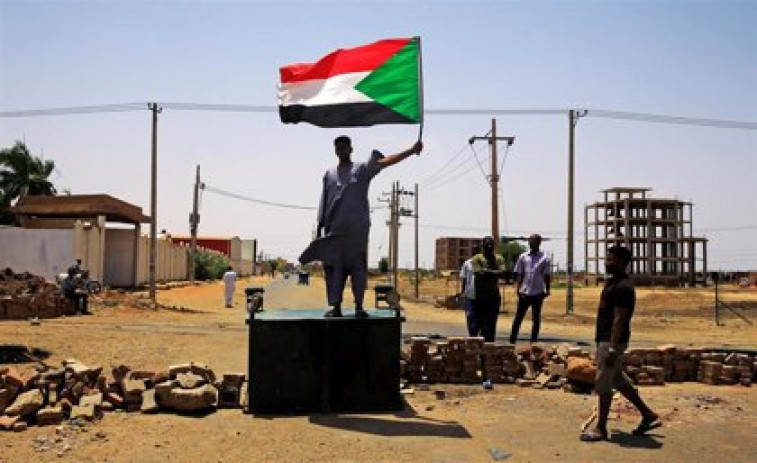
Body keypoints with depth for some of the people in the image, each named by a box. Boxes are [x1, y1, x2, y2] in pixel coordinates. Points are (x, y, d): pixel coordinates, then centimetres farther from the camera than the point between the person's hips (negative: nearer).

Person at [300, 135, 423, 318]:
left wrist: (411, 151, -15)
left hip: (357, 228, -2)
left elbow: (385, 161, -4)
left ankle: (359, 306, 3)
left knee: (359, 267, -1)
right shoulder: (329, 174, 15)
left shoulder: (363, 169, 7)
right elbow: (323, 203, 15)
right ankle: (336, 306, 4)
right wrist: (319, 228, 10)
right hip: (334, 229, 2)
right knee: (334, 267, 0)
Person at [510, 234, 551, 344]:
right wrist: (518, 288, -4)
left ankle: (534, 341, 15)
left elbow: (547, 276, 2)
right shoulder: (523, 257, 7)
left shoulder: (544, 258, 2)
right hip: (524, 292, 1)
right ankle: (512, 339, 7)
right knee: (518, 316, 2)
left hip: (538, 293, -1)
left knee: (536, 318, 7)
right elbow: (519, 274, 6)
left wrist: (547, 290, -5)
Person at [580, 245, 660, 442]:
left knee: (603, 384, -3)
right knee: (618, 380, 18)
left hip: (612, 341, -10)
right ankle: (648, 415, 27)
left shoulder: (622, 288, -18)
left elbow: (619, 319, -22)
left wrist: (612, 348, -24)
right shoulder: (613, 282, 13)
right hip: (606, 339, 11)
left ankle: (601, 428, 8)